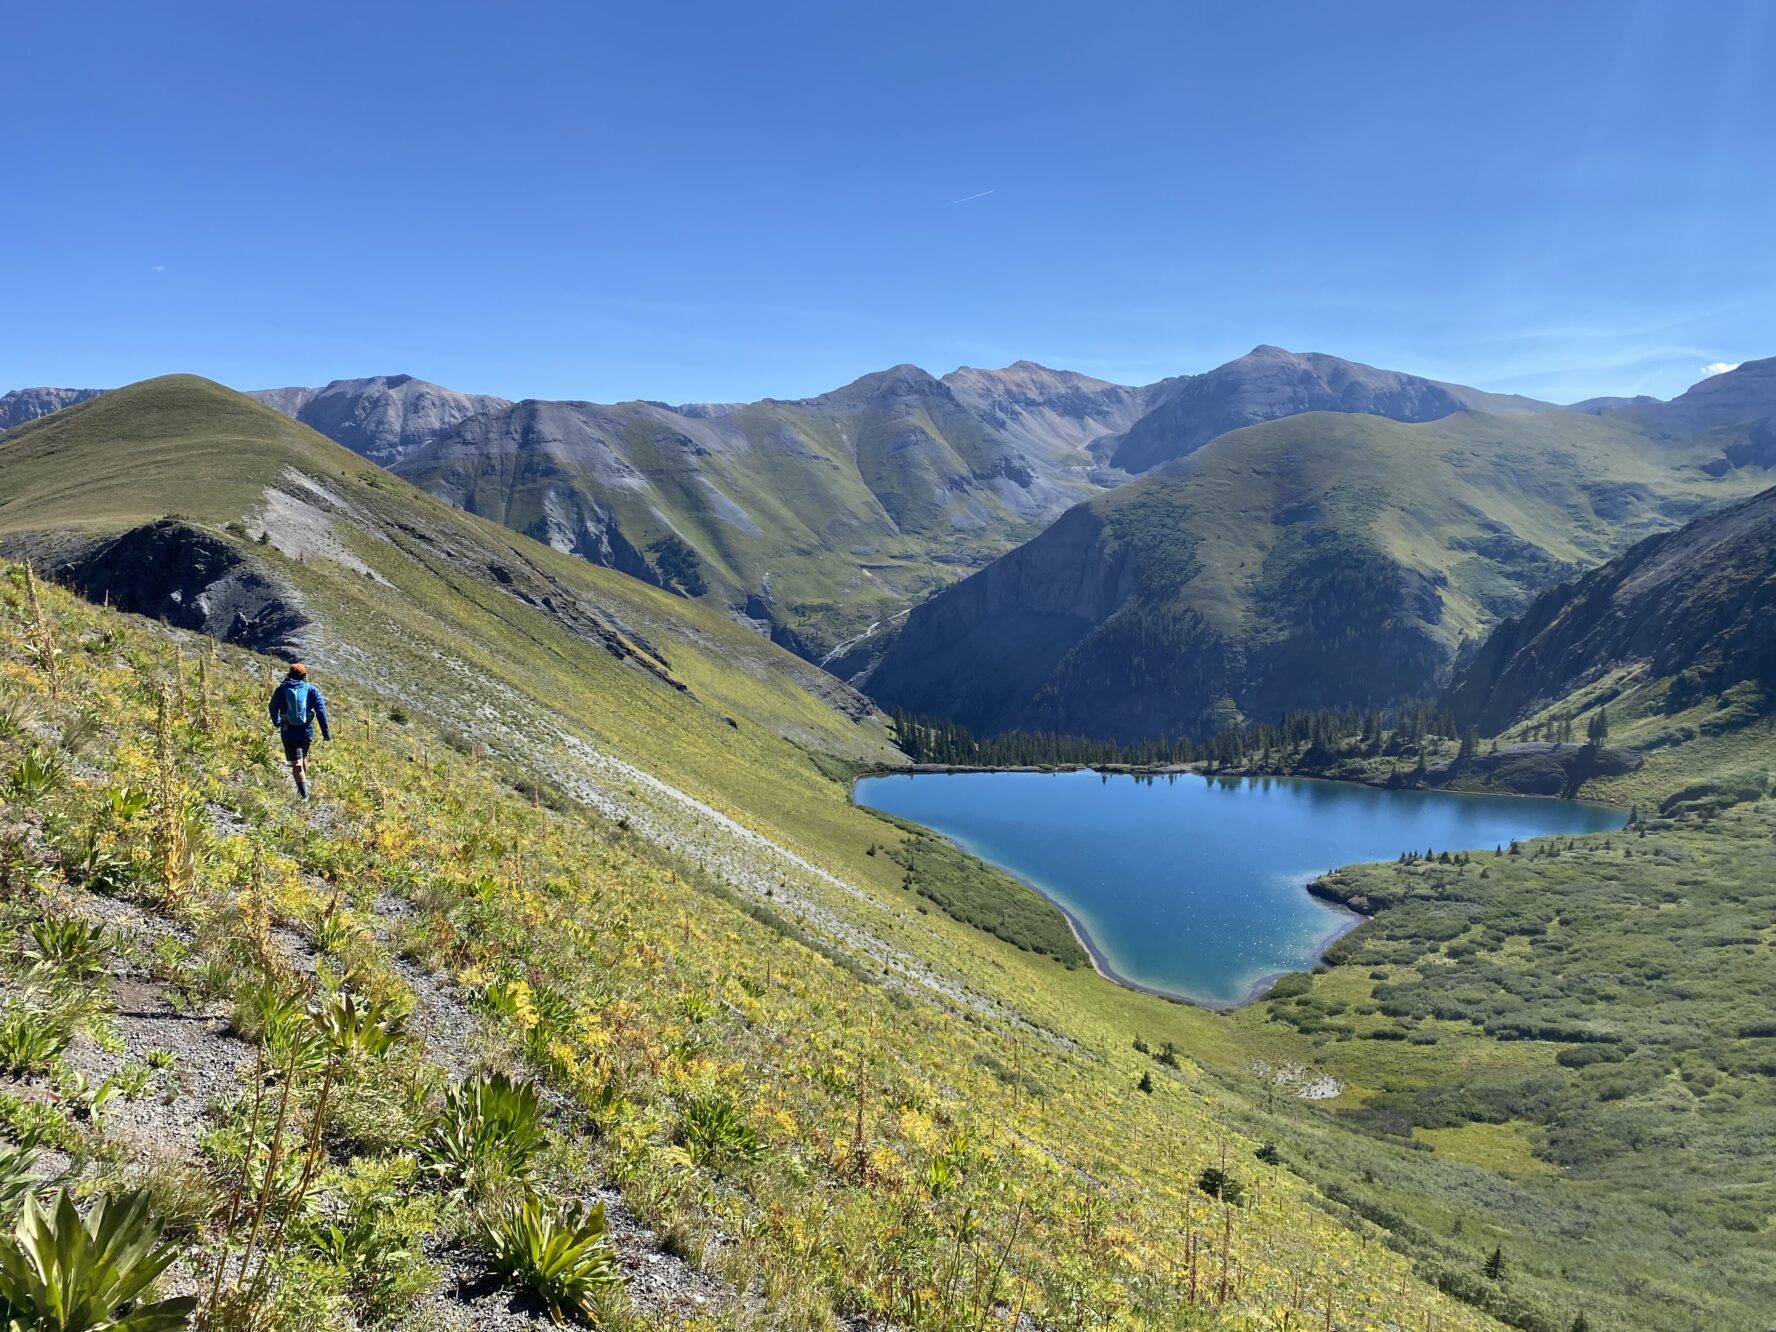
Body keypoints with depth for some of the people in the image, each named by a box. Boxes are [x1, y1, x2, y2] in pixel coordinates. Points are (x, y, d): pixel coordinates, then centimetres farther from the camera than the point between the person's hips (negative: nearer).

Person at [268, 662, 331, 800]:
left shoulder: (281, 689, 4)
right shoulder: (311, 689, 2)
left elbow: (273, 708, 16)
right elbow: (321, 710, -7)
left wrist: (276, 722, 36)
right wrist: (326, 732, -6)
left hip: (288, 732, -2)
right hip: (306, 731, 2)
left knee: (296, 763, -6)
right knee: (303, 757, 25)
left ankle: (304, 793, -17)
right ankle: (303, 786, 38)